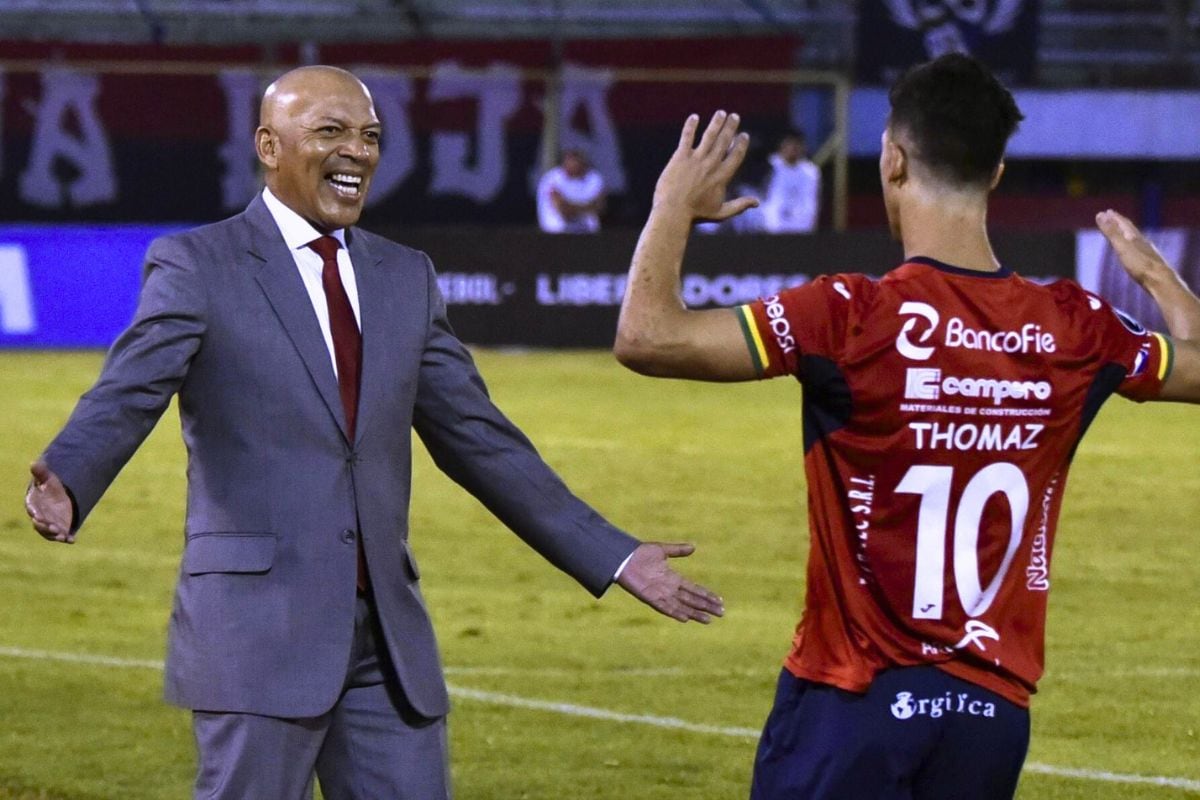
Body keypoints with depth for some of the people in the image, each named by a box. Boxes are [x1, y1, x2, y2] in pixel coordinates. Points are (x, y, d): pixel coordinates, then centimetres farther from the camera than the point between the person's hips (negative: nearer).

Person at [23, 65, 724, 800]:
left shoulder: (405, 279, 15)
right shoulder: (197, 267, -2)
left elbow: (480, 439, 17)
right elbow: (125, 398, -16)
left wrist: (613, 557, 13)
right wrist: (64, 485, -38)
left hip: (389, 633, 5)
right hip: (262, 624, -5)